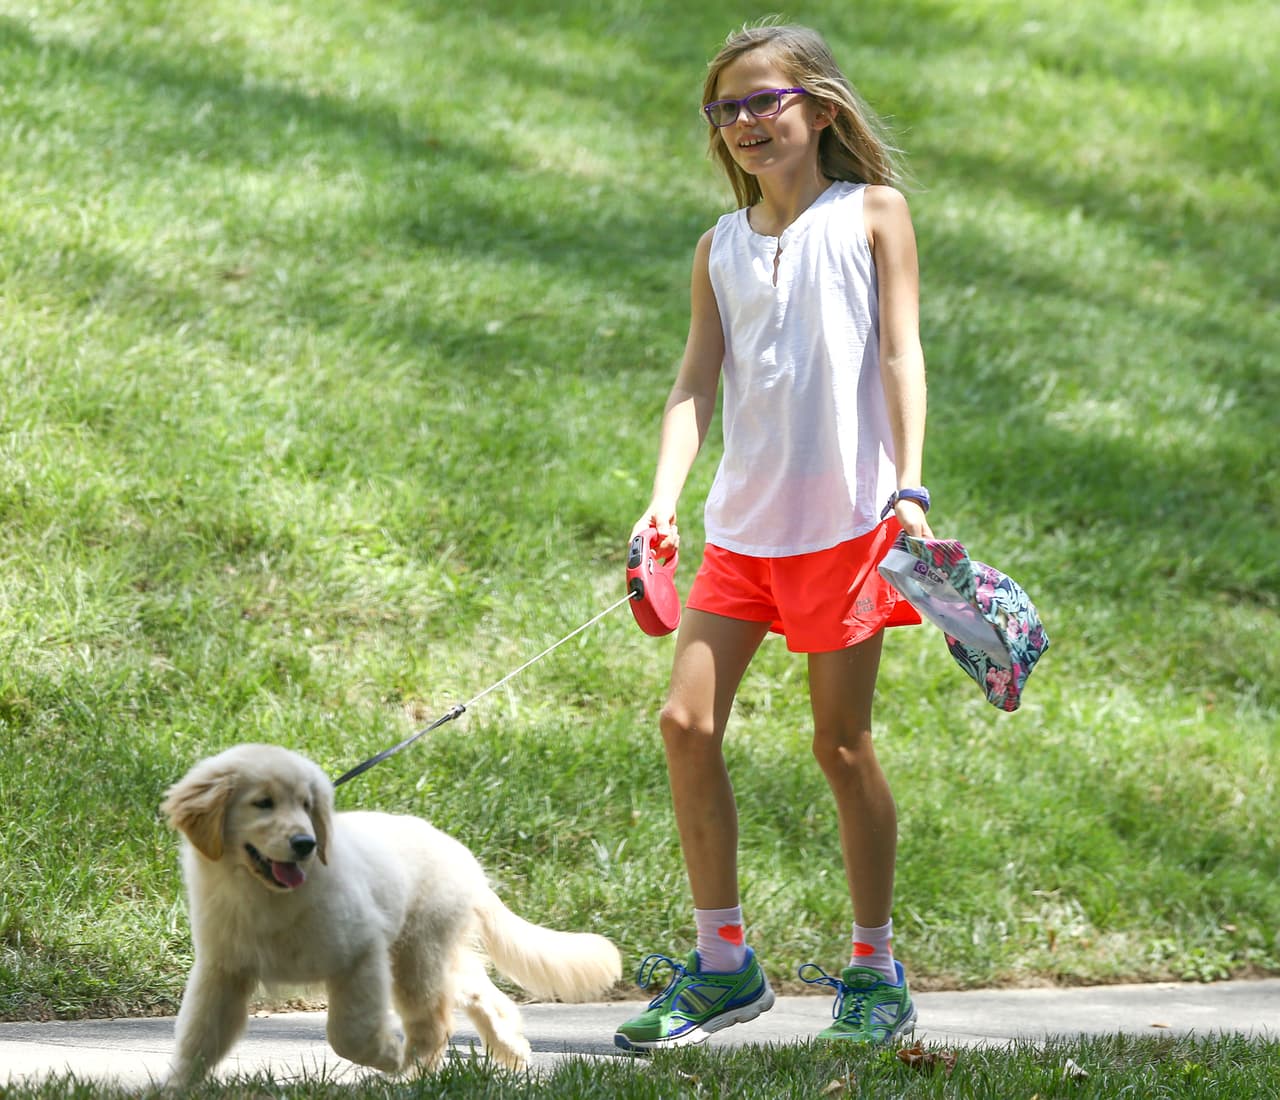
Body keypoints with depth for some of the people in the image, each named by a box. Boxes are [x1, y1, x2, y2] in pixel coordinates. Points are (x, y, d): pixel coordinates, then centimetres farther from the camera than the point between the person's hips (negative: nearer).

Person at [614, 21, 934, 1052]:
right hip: (743, 522, 4)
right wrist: (664, 502, -8)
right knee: (688, 719, -4)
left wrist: (909, 486, -15)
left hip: (845, 517, -4)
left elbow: (900, 353, -4)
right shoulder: (721, 248, 12)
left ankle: (875, 971, 12)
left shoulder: (871, 214, 2)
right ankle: (723, 963, 7)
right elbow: (697, 385, 7)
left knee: (842, 742, 0)